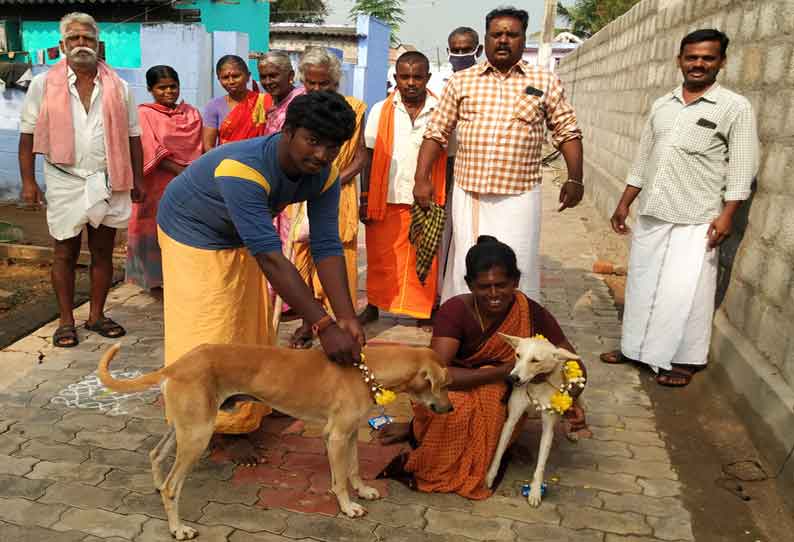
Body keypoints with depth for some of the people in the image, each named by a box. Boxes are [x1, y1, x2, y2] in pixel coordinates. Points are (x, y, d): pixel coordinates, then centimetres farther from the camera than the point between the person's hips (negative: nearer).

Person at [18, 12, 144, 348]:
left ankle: (96, 315, 22)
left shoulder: (118, 87, 6)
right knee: (65, 253, 5)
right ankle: (66, 321, 17)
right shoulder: (43, 84, 2)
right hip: (65, 182, -1)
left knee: (102, 251, 8)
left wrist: (137, 181, 5)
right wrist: (28, 181, -4)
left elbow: (133, 137, 8)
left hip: (109, 182, 2)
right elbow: (28, 135, 2)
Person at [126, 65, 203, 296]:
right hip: (157, 184, -3)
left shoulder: (192, 114, 8)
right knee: (157, 230, 4)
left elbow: (198, 150, 4)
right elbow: (153, 153, -12)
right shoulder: (144, 114, -4)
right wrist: (183, 172, -19)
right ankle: (156, 280, 16)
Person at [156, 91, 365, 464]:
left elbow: (327, 247, -24)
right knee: (206, 339, -5)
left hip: (241, 241, 7)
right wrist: (324, 325, -50)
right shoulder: (243, 168, -43)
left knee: (251, 331, 11)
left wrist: (347, 318, -35)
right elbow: (269, 255, -48)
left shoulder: (325, 175, -22)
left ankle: (240, 422, 29)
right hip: (192, 235, -6)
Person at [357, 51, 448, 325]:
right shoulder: (380, 111, 2)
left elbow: (448, 160, 3)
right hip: (386, 200, 1)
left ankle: (423, 311, 21)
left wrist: (444, 202, 1)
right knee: (379, 259, 10)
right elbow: (370, 157, 4)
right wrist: (365, 199, 0)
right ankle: (373, 306, 25)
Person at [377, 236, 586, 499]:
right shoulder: (456, 311, -22)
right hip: (456, 391, -3)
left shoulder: (531, 314, -15)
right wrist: (503, 371, -34)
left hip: (501, 403, 3)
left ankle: (415, 430, -5)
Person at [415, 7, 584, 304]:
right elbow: (436, 132, 8)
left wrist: (575, 179, -1)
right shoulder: (461, 81, 7)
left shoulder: (545, 81, 5)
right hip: (468, 193, 1)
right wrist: (422, 178, 1)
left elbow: (567, 131, 7)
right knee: (467, 267, 8)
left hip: (520, 195, -1)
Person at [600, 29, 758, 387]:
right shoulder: (661, 105, 11)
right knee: (641, 283, 12)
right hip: (650, 214, 5)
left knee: (684, 291, -1)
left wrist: (726, 215, -15)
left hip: (695, 220, -5)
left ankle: (684, 360, 14)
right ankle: (636, 347, 26)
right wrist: (624, 204, 13)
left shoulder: (735, 107, -3)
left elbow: (741, 169, -7)